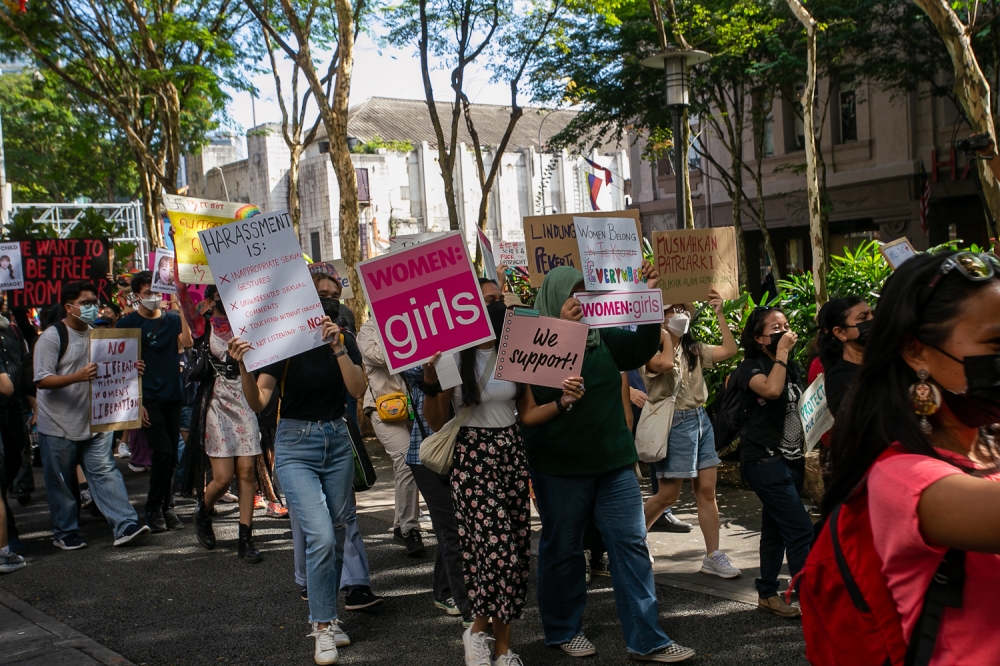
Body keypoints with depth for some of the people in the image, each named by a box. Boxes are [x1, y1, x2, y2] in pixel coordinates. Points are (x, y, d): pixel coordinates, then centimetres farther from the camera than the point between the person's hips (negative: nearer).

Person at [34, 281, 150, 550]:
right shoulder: (52, 336, -11)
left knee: (105, 472, -3)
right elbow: (42, 380, -17)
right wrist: (79, 376, -32)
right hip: (58, 426, -5)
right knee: (60, 482, 6)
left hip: (93, 422, 5)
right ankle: (65, 534, 18)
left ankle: (125, 526, -9)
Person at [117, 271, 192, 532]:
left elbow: (187, 342, -11)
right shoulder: (127, 324, 0)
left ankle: (167, 508, 19)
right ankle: (154, 509, 2)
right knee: (163, 451, -12)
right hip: (148, 398, -4)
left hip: (172, 396, 4)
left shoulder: (172, 319, 8)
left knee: (172, 456, 7)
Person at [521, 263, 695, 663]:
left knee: (631, 544, 2)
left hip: (613, 461, 5)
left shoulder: (601, 337, 6)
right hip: (560, 466, -5)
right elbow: (542, 392, -17)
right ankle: (564, 630, 27)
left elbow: (643, 349, 4)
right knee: (563, 550, 9)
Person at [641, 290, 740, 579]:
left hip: (700, 420, 7)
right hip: (674, 422, -7)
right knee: (667, 495, -1)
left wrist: (719, 314, 4)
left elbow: (729, 350, 7)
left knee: (706, 491, 5)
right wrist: (665, 336, -13)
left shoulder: (694, 349, 12)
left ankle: (713, 556, 11)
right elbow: (665, 363, -31)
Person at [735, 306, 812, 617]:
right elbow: (771, 390, -31)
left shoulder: (790, 367, 14)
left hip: (791, 460, 8)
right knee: (800, 530, -13)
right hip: (765, 460, -8)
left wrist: (807, 451, 18)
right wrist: (781, 353, -21)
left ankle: (767, 594, 21)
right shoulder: (751, 367, -9)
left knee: (776, 529, 12)